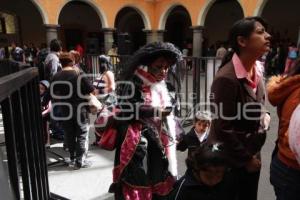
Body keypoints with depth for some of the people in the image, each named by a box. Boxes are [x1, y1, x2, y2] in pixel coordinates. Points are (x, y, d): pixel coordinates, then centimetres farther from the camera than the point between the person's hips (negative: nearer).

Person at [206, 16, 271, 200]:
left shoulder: (257, 69, 0)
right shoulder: (227, 78, -26)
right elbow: (223, 127, -22)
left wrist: (264, 116, -1)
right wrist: (246, 159, -12)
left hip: (252, 153, 7)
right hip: (229, 159, -7)